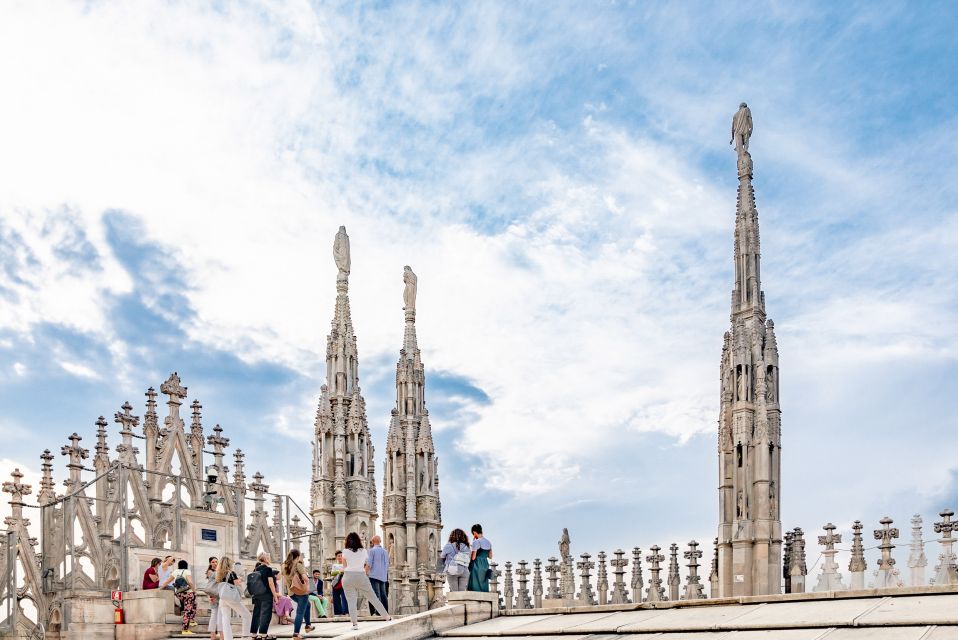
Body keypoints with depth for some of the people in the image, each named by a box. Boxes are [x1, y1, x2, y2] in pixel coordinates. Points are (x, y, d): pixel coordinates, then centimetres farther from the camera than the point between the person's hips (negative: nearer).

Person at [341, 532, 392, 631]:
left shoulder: (345, 551, 2)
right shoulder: (364, 551, 8)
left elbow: (344, 567, 7)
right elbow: (367, 566, 10)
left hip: (348, 576, -2)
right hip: (361, 576, 2)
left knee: (351, 600, 0)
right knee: (373, 598, 9)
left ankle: (354, 623, -8)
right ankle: (387, 617, 13)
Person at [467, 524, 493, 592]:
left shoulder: (476, 542, -11)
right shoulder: (488, 542, 10)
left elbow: (473, 557, -13)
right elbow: (490, 557, 17)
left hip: (477, 566, -7)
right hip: (485, 565, 7)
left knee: (475, 587, -5)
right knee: (484, 587, 9)